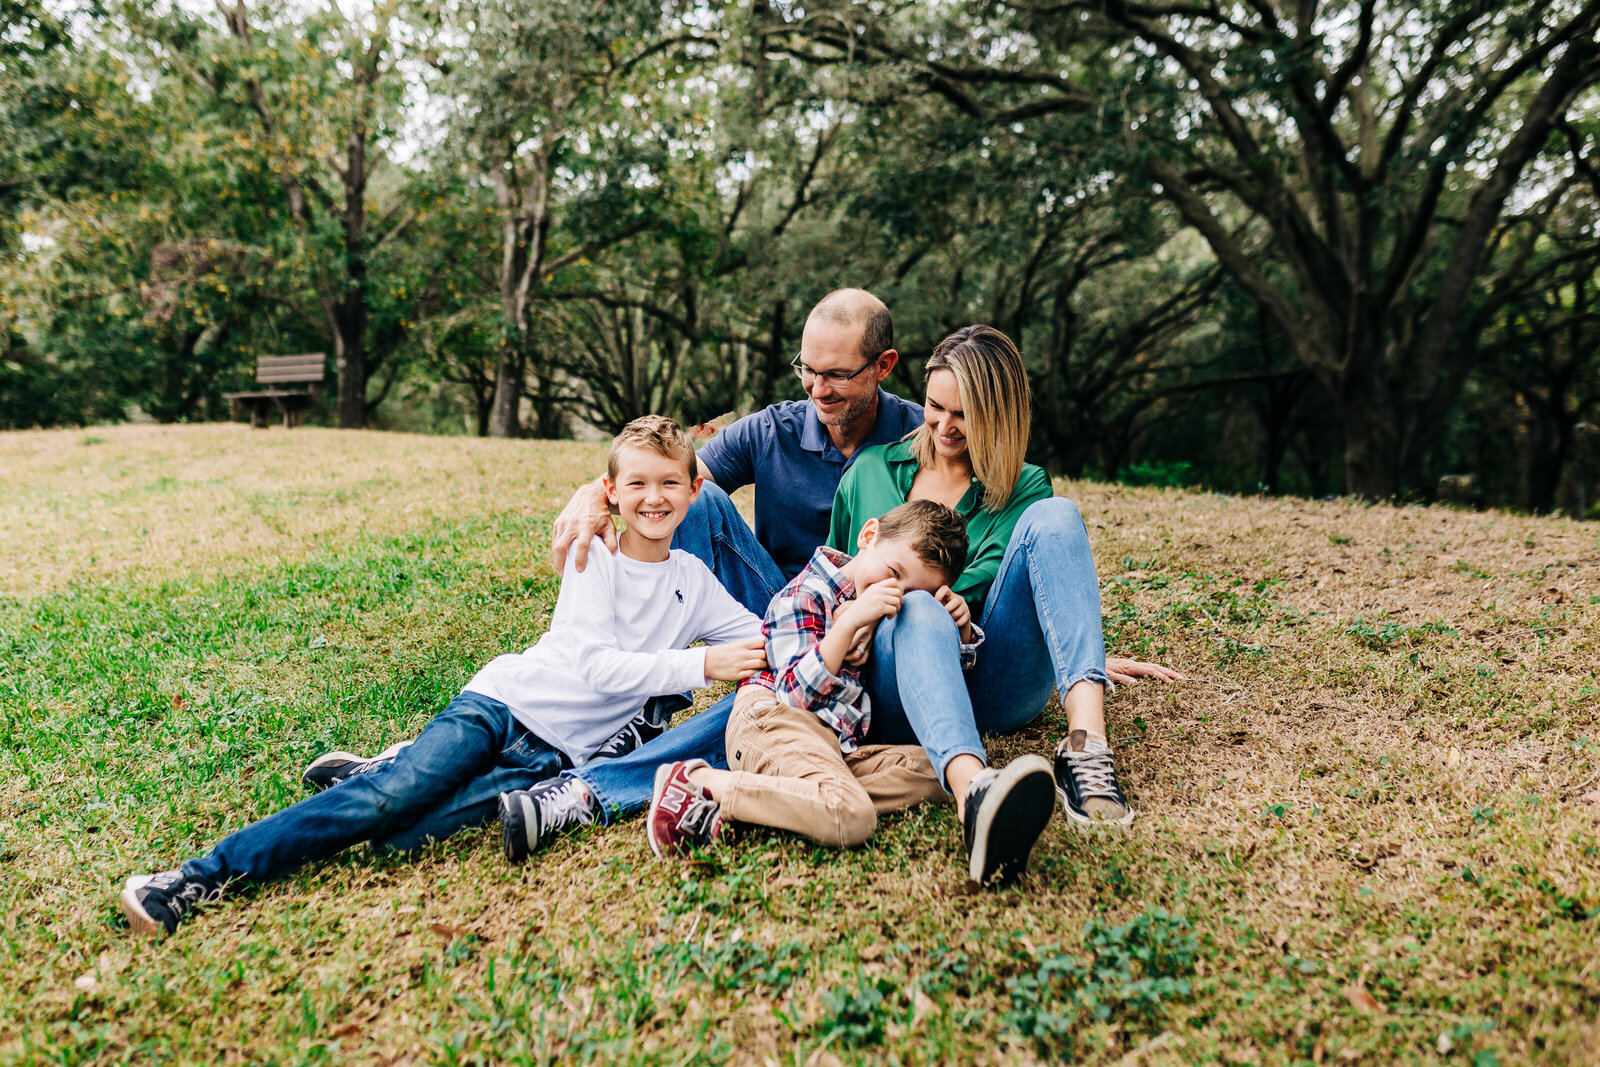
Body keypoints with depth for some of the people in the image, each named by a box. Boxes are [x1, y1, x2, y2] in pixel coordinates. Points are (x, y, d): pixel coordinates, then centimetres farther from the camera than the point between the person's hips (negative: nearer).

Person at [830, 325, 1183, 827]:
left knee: (1052, 517, -22)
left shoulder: (1026, 489, 14)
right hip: (898, 686, 0)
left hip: (999, 691, 0)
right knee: (918, 610, -37)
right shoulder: (871, 470, 18)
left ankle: (1086, 739, -42)